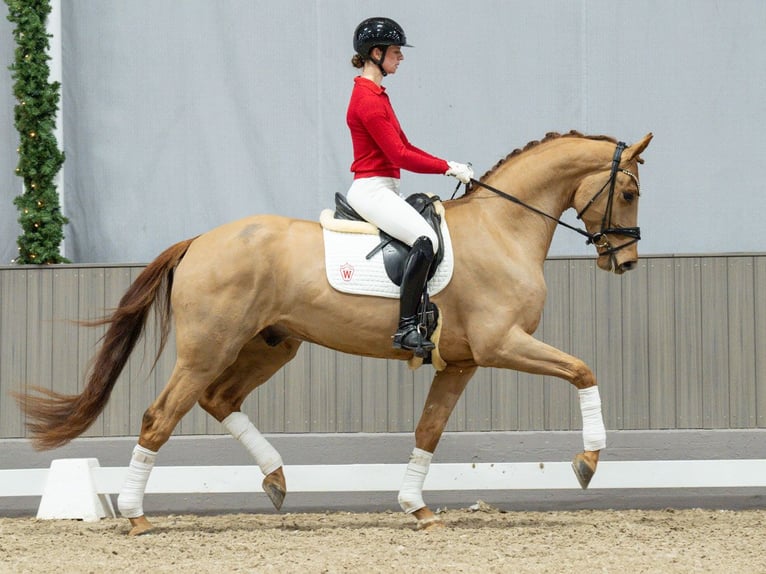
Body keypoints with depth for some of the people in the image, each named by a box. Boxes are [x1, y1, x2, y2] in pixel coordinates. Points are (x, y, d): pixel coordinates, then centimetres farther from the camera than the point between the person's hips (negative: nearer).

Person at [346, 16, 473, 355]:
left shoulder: (376, 95, 18)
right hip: (372, 190, -11)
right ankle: (406, 329, -33)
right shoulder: (368, 100, -15)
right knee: (426, 239, -29)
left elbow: (406, 149, 20)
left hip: (385, 191, 11)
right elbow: (400, 156, -18)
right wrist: (448, 169, -11)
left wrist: (449, 165, 9)